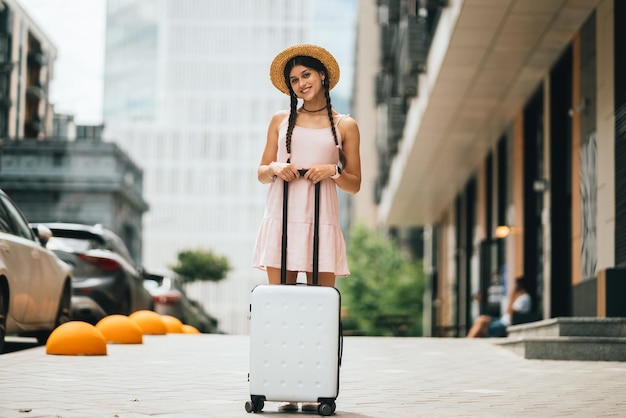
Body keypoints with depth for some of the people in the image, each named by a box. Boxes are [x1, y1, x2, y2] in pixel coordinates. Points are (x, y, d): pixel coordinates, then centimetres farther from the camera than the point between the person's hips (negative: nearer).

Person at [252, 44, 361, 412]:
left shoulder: (345, 126, 11)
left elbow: (355, 185, 11)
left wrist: (332, 171, -8)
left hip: (322, 219, -1)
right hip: (282, 217, 2)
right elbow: (261, 173, 17)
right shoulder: (280, 121, 16)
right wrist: (275, 168, -4)